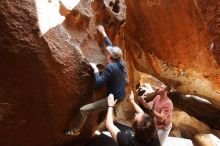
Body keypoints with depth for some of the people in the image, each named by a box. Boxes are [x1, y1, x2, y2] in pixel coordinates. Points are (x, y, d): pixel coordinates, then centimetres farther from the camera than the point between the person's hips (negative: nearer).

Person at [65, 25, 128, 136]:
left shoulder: (110, 67, -26)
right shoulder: (120, 61, -3)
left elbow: (98, 83, -27)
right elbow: (112, 48, 10)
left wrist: (95, 69, -14)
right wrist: (103, 33, 18)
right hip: (121, 95, 8)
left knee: (83, 110, -3)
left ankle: (76, 131, 22)